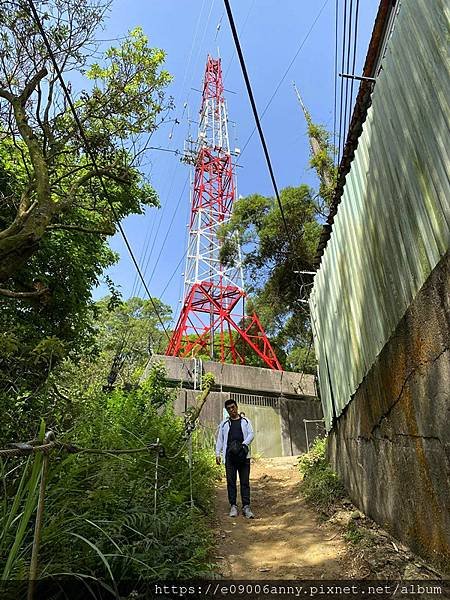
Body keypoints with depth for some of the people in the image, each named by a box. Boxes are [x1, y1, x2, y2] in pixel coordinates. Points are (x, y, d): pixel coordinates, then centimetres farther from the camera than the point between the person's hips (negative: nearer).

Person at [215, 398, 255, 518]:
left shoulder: (245, 421, 12)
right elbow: (219, 439, 12)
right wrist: (218, 454, 3)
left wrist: (243, 444, -12)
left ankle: (246, 507, 4)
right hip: (229, 456, 1)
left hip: (244, 455, -1)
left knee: (245, 482, 0)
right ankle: (233, 506, 12)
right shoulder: (224, 423, 14)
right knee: (231, 482, 3)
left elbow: (251, 434, 4)